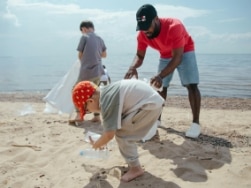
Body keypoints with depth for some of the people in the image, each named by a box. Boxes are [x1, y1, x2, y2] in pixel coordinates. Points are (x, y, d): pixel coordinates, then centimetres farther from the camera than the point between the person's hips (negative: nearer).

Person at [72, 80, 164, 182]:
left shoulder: (107, 102, -21)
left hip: (150, 105, -10)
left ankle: (135, 168, 5)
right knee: (125, 131, 17)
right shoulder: (106, 93, 9)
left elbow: (109, 134, -17)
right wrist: (102, 141, 27)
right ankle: (133, 164, 28)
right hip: (153, 101, 10)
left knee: (121, 134, -6)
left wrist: (96, 145, 2)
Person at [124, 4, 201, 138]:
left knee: (191, 86, -16)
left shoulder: (174, 27, -40)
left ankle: (195, 123, -14)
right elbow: (139, 56, -15)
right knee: (161, 86, 6)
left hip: (184, 51, -5)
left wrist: (160, 75, -55)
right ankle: (157, 118, 18)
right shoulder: (142, 34, -24)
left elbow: (177, 57, -42)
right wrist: (133, 67, -40)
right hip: (165, 55, 5)